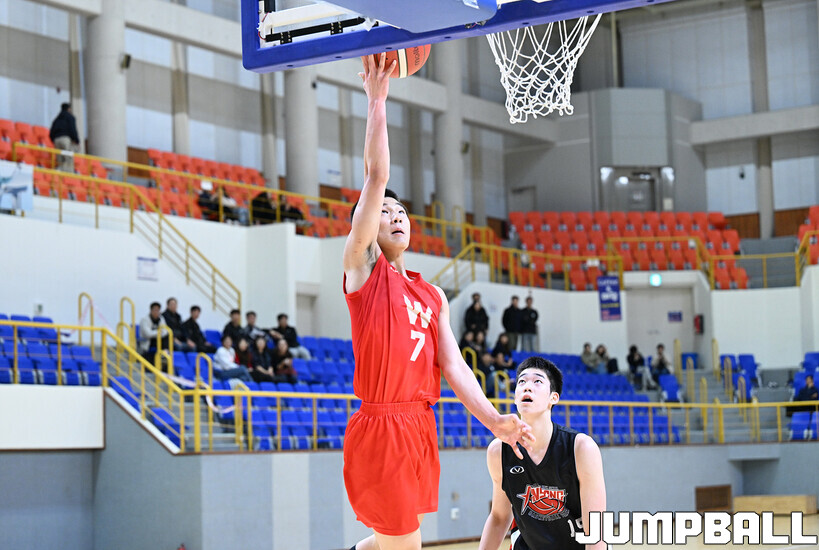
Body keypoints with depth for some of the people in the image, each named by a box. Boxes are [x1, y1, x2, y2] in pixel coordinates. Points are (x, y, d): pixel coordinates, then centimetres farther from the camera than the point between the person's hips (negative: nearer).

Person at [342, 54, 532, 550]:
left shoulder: (433, 296, 19)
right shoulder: (362, 266, 2)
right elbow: (376, 178, -5)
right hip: (379, 425, -6)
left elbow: (452, 365, 11)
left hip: (420, 427, 6)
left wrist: (492, 419, -3)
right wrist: (377, 101, -4)